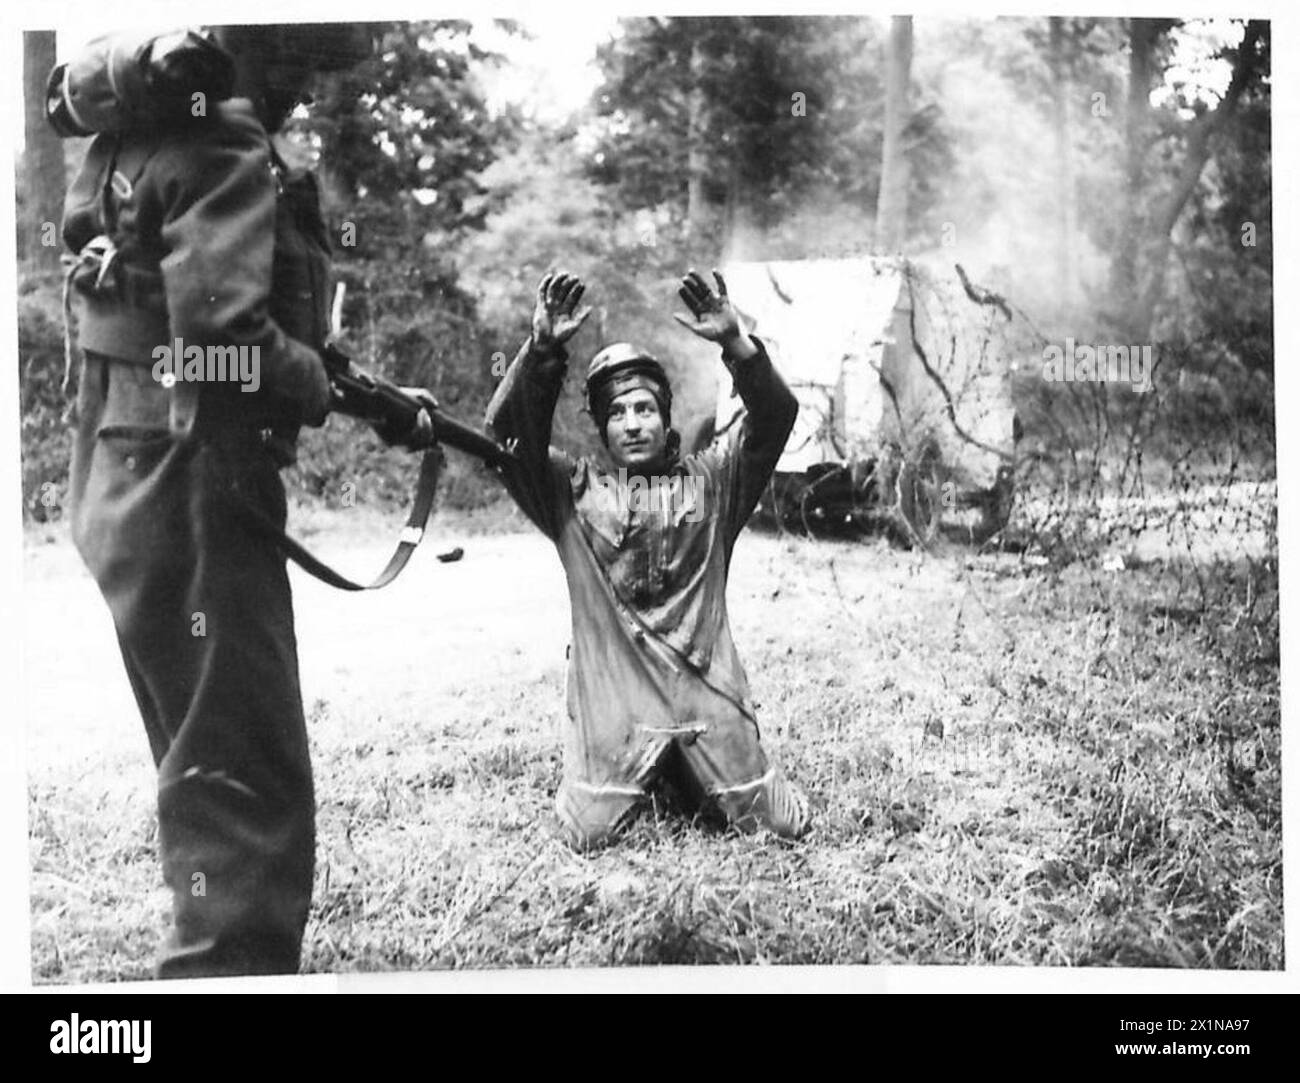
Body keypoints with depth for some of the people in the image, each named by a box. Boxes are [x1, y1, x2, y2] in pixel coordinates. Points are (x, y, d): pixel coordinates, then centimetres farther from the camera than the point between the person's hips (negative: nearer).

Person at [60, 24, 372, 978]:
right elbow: (223, 328, -26)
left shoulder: (131, 138, 14)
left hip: (129, 482, 10)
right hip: (192, 491, -10)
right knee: (248, 781, -4)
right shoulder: (223, 148, -14)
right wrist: (327, 388, -9)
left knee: (207, 766, 21)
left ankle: (214, 964, 35)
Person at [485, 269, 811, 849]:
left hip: (707, 693, 1)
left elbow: (774, 415, -3)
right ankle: (641, 780, 27)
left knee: (786, 824, 1)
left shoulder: (710, 480, 9)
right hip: (612, 703, -1)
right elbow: (508, 431, -7)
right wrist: (541, 350, -21)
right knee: (586, 835, -7)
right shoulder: (573, 491, 7)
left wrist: (735, 344, -20)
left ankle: (689, 777, 31)